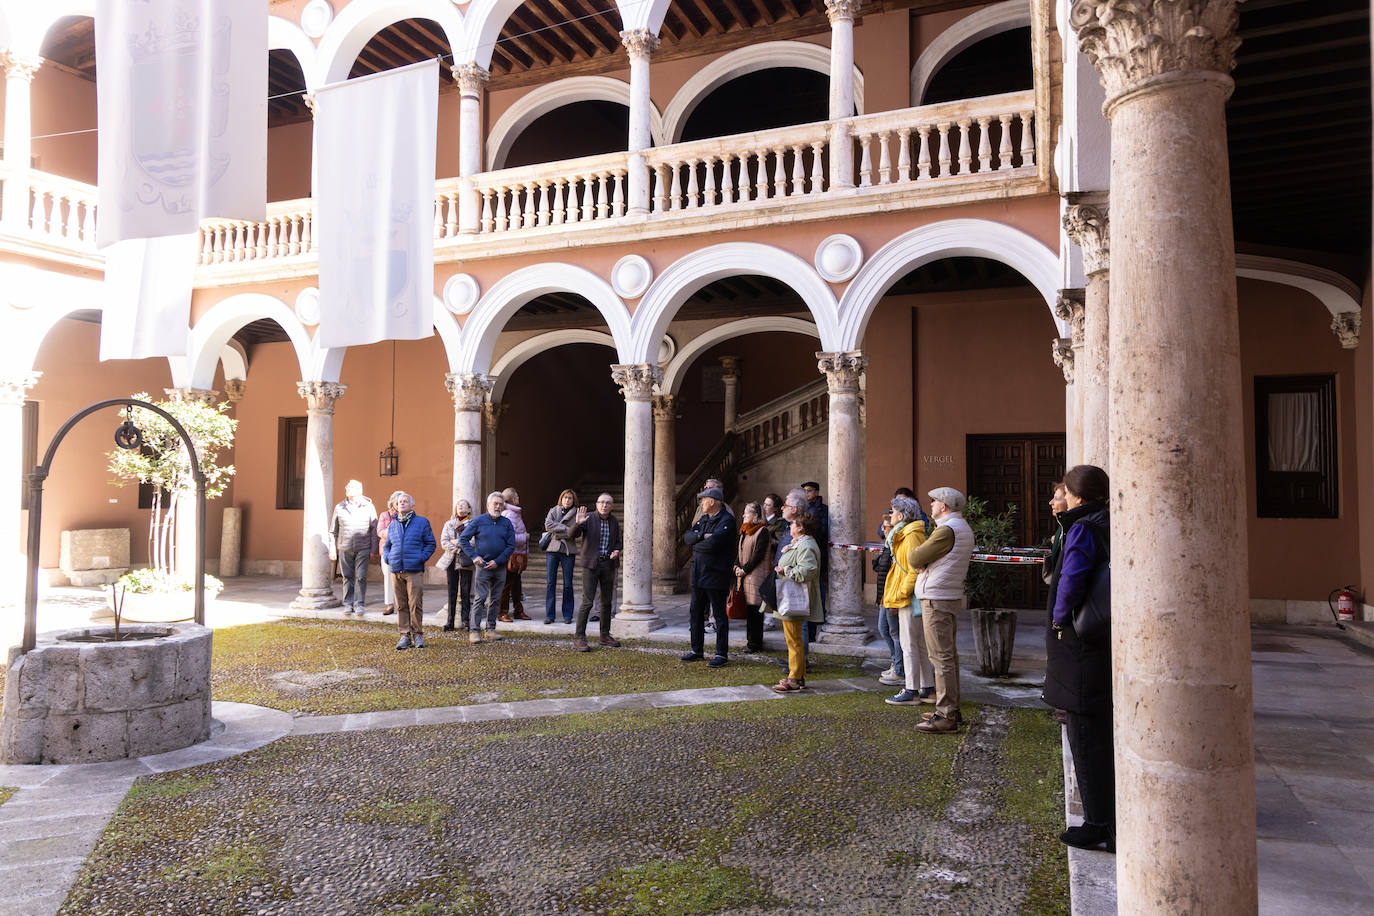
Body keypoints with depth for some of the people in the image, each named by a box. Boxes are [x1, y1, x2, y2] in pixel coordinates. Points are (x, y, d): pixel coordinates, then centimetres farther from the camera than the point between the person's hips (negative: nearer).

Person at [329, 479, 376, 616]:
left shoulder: (369, 507, 2)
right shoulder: (339, 508, 6)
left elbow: (374, 530, 4)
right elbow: (333, 531, 10)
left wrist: (373, 549, 0)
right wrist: (332, 549, 6)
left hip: (363, 548, -1)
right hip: (344, 548, 2)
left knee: (361, 577, -6)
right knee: (347, 577, 7)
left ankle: (358, 604, 1)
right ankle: (348, 604, 15)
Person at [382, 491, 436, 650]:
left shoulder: (422, 522, 5)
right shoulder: (392, 525, 16)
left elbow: (431, 543, 7)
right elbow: (387, 545, 27)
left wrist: (422, 558, -7)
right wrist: (388, 559, 8)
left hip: (414, 571, -4)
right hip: (396, 571, 4)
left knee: (415, 605, -5)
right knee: (401, 606, 5)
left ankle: (417, 635, 6)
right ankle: (405, 636, 11)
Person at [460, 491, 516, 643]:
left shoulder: (507, 523, 6)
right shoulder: (478, 521, -1)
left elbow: (511, 545, 3)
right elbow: (463, 539, 1)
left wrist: (497, 561, -8)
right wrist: (474, 556, -9)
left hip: (499, 567, 3)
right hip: (482, 565, -3)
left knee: (495, 599, 9)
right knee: (480, 598, -7)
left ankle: (490, 629, 17)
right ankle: (475, 630, -2)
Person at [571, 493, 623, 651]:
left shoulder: (614, 522, 8)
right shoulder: (588, 519, -6)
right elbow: (573, 534, -17)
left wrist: (616, 550, -4)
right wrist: (578, 523, -36)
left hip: (608, 564, 5)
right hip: (591, 564, -5)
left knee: (607, 601, 11)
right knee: (587, 602, -10)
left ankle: (605, 635, 23)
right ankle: (579, 637, -3)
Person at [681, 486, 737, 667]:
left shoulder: (727, 521, -12)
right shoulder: (704, 518, 15)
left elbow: (713, 543, -25)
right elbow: (687, 536, 3)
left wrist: (695, 544, -7)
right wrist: (702, 536, -15)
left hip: (716, 575, -8)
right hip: (698, 574, 8)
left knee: (719, 615, 0)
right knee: (696, 612, 13)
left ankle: (722, 654, 7)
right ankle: (696, 650, 24)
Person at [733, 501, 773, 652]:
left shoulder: (763, 531, -9)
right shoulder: (745, 531, 17)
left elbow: (758, 555, -14)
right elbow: (740, 551, 17)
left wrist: (744, 570, -12)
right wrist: (737, 566, 1)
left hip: (756, 575, -8)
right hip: (744, 576, 8)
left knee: (755, 609, -6)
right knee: (748, 608, 10)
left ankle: (756, 644, -1)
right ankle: (750, 640, 17)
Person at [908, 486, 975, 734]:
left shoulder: (947, 530, -17)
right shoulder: (963, 528, 17)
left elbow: (914, 559, -16)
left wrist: (916, 558, 4)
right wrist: (925, 565, -2)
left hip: (937, 599, -11)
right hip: (952, 595, 11)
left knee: (941, 657, -8)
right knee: (949, 654, 15)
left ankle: (946, 716, -6)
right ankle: (952, 709, 22)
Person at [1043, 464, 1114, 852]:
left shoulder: (1082, 529, -16)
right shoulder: (1115, 527, 9)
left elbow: (1070, 581, -27)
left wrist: (1059, 618, -13)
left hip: (1084, 648, -9)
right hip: (1112, 644, 9)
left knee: (1087, 737, 1)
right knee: (1108, 734, 18)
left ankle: (1099, 826, 9)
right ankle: (1119, 823, 29)